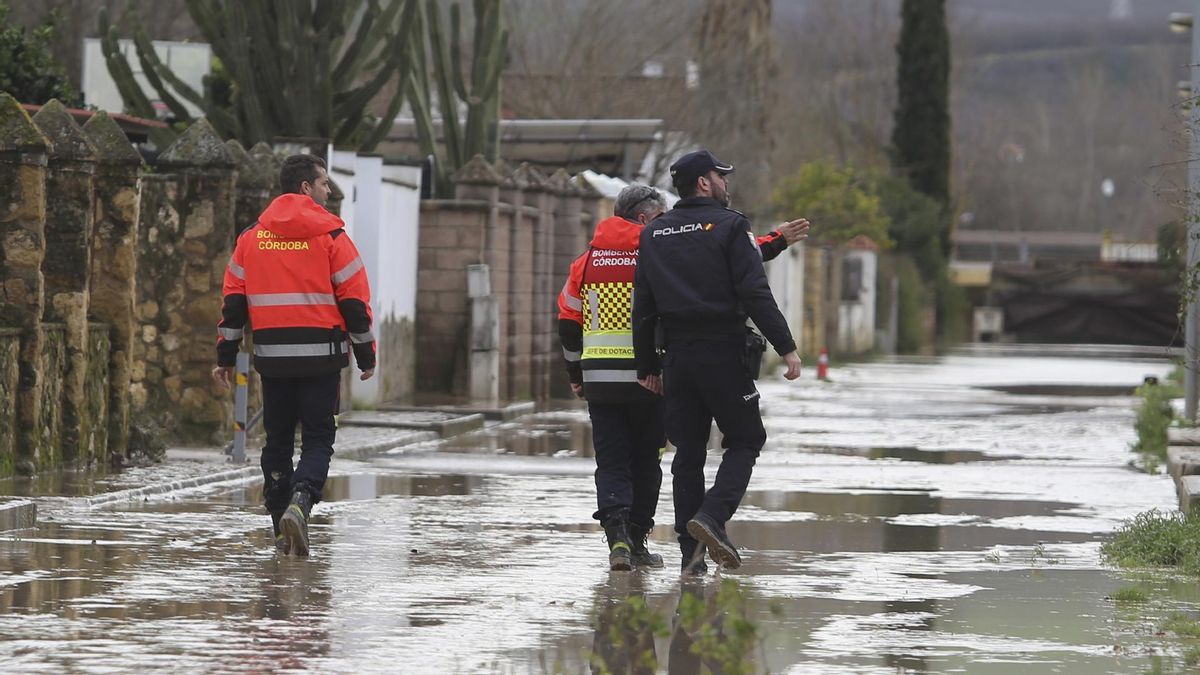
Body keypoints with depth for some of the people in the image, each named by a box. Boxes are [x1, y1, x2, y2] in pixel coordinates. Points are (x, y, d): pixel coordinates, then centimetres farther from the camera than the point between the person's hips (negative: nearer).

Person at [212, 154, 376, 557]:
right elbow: (355, 300, -4)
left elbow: (233, 300, 8)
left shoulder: (252, 238, 8)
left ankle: (282, 532, 13)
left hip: (272, 357, 3)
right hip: (321, 356, -3)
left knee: (277, 441, 13)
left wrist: (226, 355, 14)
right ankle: (300, 503, -24)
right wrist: (366, 355, 5)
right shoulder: (330, 236, -4)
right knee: (318, 440, 2)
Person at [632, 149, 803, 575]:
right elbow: (755, 294, -14)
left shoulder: (653, 235, 11)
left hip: (677, 357, 5)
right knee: (746, 440, 7)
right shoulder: (729, 226, -6)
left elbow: (643, 308, 12)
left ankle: (691, 552, 6)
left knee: (688, 451, 9)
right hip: (723, 355, -5)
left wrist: (647, 366, 17)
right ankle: (712, 515, -15)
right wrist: (786, 347, -12)